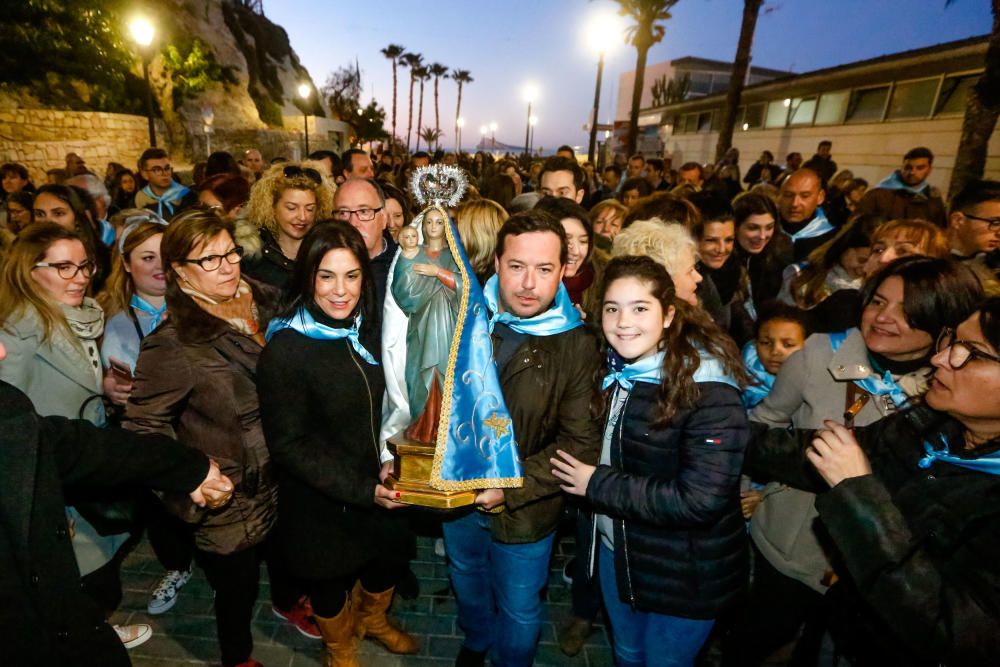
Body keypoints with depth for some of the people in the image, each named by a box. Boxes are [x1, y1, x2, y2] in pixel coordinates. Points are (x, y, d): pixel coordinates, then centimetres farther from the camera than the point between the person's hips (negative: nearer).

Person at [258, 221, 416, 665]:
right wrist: (360, 489, -25)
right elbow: (289, 446, -20)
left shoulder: (366, 330, -6)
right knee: (332, 579, 20)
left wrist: (390, 460, -9)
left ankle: (372, 619, 57)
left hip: (378, 488, 5)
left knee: (392, 555, 24)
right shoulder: (285, 350, -24)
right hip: (321, 502, -5)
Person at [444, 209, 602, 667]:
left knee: (519, 610, 21)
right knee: (467, 585, 31)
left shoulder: (577, 345, -18)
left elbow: (579, 443, -17)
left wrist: (512, 486, -25)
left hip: (525, 511, -3)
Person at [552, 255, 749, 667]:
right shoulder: (618, 370, -2)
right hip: (616, 550, 7)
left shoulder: (709, 391, -25)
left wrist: (597, 484, -23)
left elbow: (700, 501, -30)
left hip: (684, 573, -6)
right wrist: (574, 473, -4)